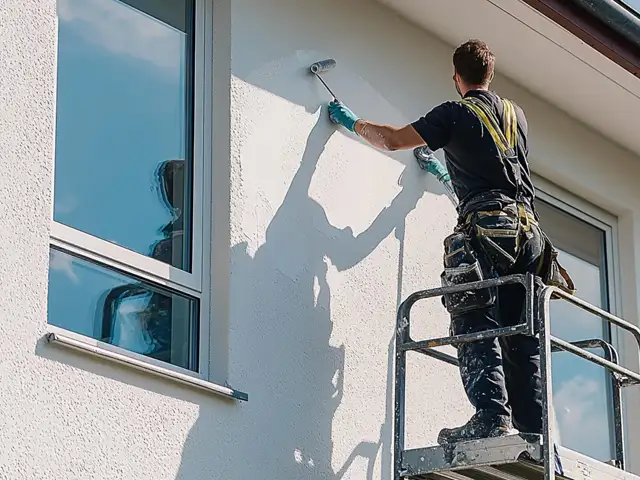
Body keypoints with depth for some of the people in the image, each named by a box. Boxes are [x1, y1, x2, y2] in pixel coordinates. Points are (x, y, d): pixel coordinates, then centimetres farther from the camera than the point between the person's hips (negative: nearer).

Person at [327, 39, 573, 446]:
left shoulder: (456, 114, 4)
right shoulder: (516, 114, 23)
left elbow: (392, 140, 5)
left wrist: (351, 121, 23)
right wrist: (446, 170, 57)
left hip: (486, 226, -6)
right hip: (528, 227, 6)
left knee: (476, 323, -12)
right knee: (522, 335, 4)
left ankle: (492, 415, -29)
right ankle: (537, 430, -3)